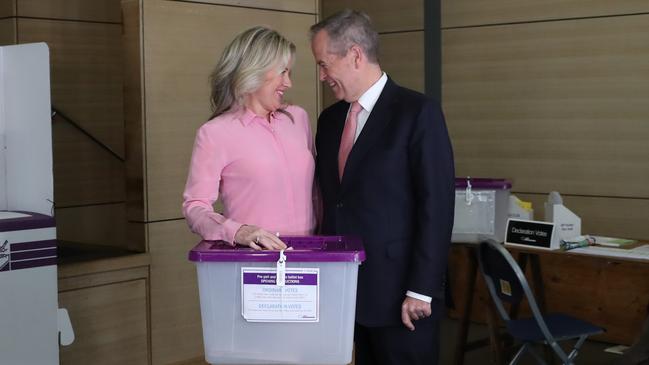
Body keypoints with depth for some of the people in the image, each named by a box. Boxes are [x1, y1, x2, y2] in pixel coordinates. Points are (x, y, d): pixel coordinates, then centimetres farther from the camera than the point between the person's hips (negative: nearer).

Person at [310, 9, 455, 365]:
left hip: (399, 294, -5)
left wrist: (421, 290, -14)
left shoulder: (418, 112, -9)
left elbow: (436, 206, -12)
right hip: (347, 289, 6)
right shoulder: (329, 119, 11)